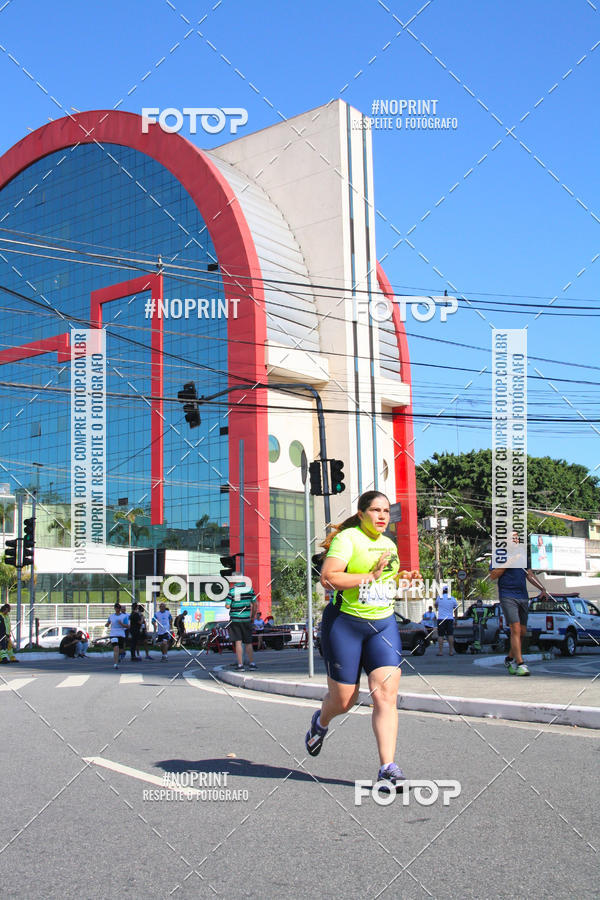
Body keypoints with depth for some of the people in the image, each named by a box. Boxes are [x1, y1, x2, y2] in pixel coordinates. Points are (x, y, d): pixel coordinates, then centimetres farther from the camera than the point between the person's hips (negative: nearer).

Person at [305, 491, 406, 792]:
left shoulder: (389, 544, 13)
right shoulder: (348, 538, -9)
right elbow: (328, 578, -21)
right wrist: (370, 576, -19)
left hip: (383, 625, 5)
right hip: (344, 623, -5)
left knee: (386, 694, -11)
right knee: (343, 700, 4)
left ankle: (388, 768, -8)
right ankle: (321, 722, 40)